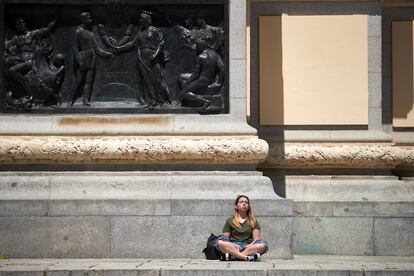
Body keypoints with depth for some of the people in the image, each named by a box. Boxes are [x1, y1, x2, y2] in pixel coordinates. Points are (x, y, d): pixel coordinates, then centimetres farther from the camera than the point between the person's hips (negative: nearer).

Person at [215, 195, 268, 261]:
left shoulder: (253, 221, 21)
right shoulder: (230, 221, 19)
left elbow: (256, 239, 10)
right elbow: (225, 239, 9)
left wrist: (251, 245, -12)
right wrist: (234, 245, -12)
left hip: (249, 246, 1)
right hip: (232, 247, -1)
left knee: (263, 245, -32)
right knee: (219, 242, -32)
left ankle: (232, 256, -40)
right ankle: (247, 257, -43)